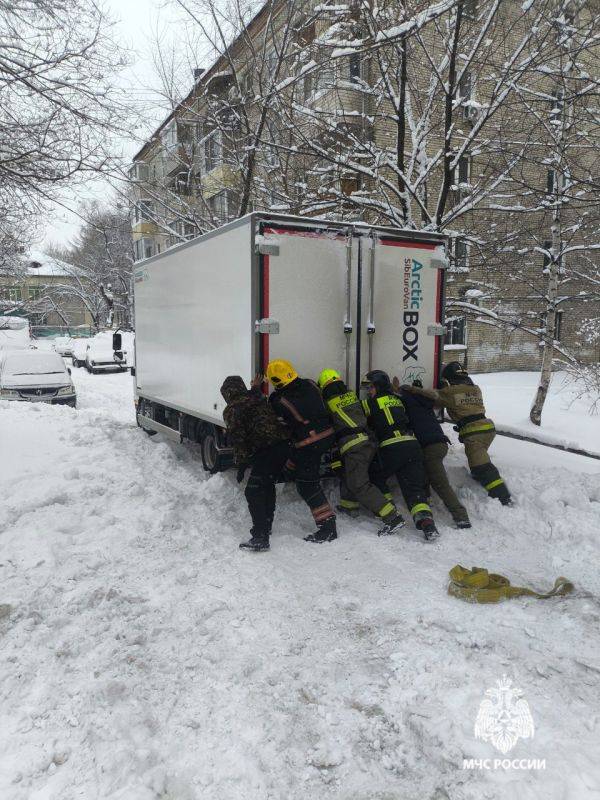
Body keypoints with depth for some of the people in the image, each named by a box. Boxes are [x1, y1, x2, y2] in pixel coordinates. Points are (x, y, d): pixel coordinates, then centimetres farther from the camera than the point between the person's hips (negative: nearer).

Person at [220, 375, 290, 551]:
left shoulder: (232, 410, -1)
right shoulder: (258, 398, 20)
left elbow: (238, 438, -6)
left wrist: (241, 463, -2)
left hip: (266, 451, -8)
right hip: (284, 445, 8)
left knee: (253, 492, -3)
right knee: (268, 485, 24)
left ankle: (260, 538, -7)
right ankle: (266, 527, 38)